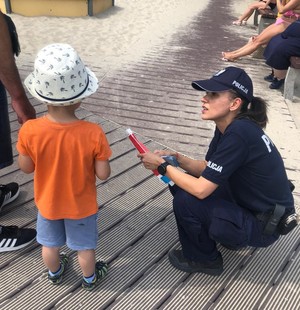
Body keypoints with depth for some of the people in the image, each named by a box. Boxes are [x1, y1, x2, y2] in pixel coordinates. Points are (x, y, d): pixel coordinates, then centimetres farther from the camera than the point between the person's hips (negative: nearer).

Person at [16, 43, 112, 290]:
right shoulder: (93, 133, -31)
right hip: (81, 205, -1)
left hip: (47, 203, 2)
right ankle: (90, 278, 50)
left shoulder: (29, 131, -28)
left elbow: (26, 167, -12)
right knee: (84, 246, 25)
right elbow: (103, 174, -21)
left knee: (50, 244, 29)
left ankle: (55, 273, 56)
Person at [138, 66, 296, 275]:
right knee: (187, 183, 8)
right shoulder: (229, 126, -3)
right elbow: (206, 169, 7)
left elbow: (201, 189, -29)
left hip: (263, 225, -9)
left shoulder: (239, 133, -30)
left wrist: (162, 166, -17)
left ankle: (204, 260, 9)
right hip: (247, 204, 9)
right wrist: (175, 158, -9)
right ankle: (230, 236, 22)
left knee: (185, 201, -19)